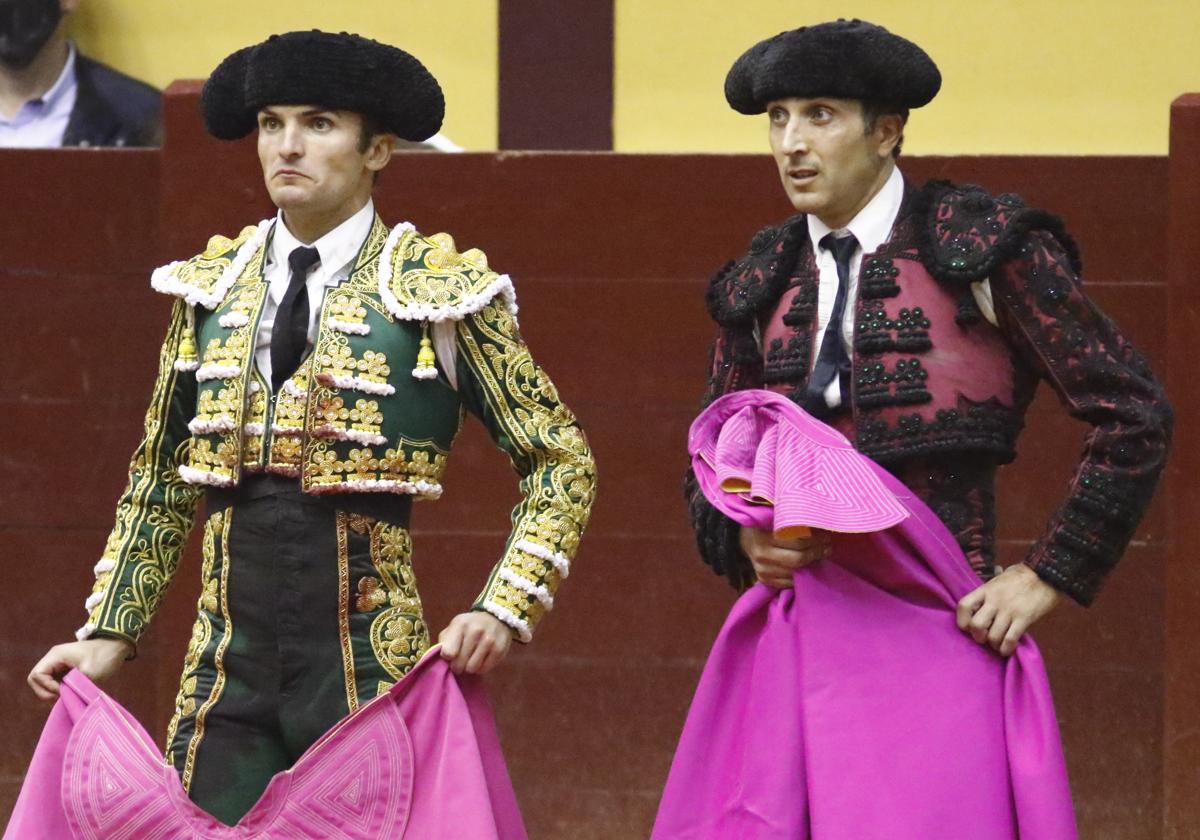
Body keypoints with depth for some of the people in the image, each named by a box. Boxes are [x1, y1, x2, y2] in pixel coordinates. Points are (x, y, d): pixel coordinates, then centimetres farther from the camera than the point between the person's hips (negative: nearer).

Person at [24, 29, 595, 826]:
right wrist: (110, 633, 11)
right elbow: (159, 482, 19)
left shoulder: (439, 290, -1)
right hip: (226, 664, 4)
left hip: (370, 666, -4)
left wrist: (504, 610, -10)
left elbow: (562, 463, 2)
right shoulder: (209, 288, 11)